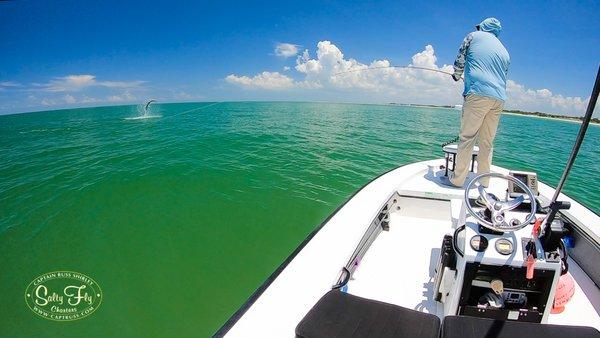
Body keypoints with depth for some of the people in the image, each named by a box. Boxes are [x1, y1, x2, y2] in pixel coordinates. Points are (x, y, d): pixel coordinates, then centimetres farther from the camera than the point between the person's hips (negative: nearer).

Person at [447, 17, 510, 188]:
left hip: (478, 93, -5)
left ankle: (457, 179, -6)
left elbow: (459, 60, 13)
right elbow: (503, 76, 26)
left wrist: (456, 76, 33)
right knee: (487, 142, 8)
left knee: (467, 137, -6)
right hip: (499, 98, 6)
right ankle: (484, 182, 12)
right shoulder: (504, 51, 24)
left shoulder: (474, 36, 11)